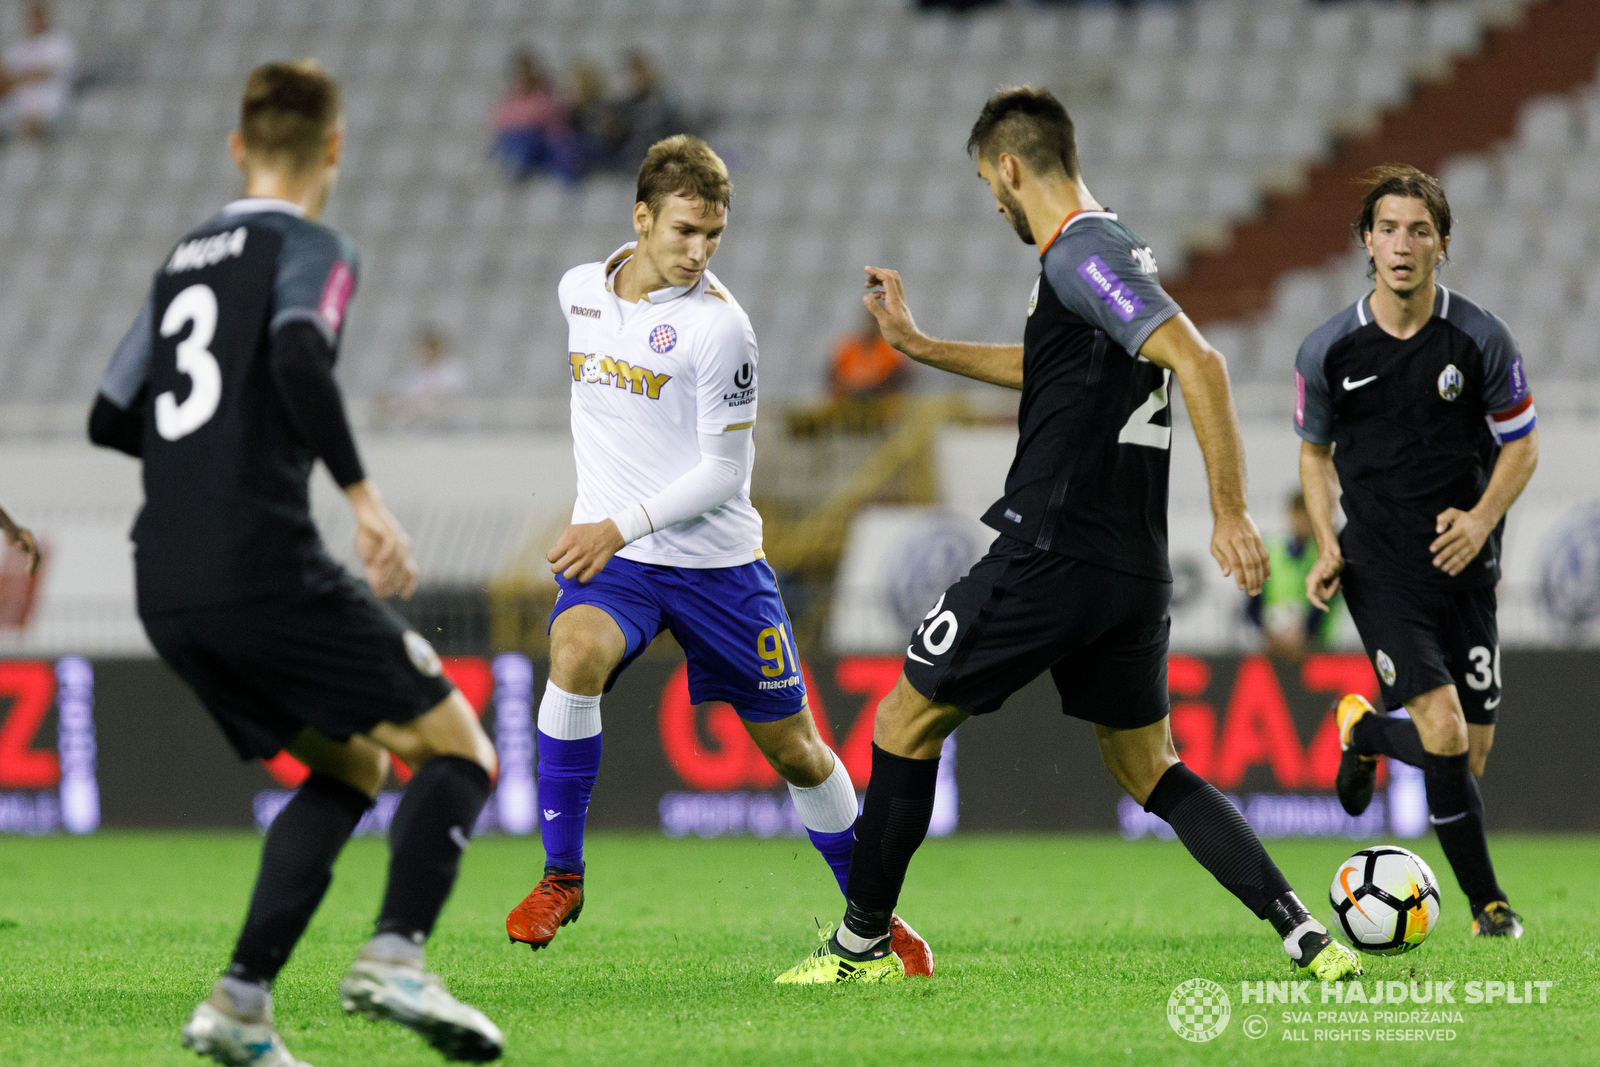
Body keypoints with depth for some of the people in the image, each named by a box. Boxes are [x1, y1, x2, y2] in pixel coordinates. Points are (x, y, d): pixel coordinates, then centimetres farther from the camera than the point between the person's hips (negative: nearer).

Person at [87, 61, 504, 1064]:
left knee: (347, 769, 20)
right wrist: (365, 496, -21)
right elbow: (298, 356, -22)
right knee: (458, 750, 1)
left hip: (168, 593, 7)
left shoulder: (187, 256, 20)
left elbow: (111, 420, 23)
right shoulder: (311, 247, -1)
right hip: (265, 565, -7)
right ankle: (396, 957, -22)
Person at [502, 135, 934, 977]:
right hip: (609, 548, 2)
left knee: (792, 747, 6)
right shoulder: (580, 291, 2)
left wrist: (623, 525, -24)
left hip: (715, 559, -2)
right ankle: (561, 877, -18)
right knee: (576, 654, -30)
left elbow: (725, 472, -13)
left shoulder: (719, 325, -14)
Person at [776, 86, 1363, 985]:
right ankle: (1304, 932, -1)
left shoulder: (1080, 254, -13)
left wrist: (1233, 513, -26)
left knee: (906, 725, 7)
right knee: (1149, 770, 15)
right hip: (1134, 571, 9)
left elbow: (1198, 362, -24)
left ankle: (863, 944, 13)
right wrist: (918, 346, 42)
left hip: (1053, 557, -9)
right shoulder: (1108, 249, 17)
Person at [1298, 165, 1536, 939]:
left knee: (1472, 756, 4)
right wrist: (1327, 546, -1)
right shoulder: (1327, 351, -3)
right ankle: (1487, 901, 0)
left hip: (1462, 558, 2)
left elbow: (1522, 443, 6)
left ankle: (1364, 731, 37)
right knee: (1445, 736, -18)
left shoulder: (1481, 339, -4)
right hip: (1380, 565, -2)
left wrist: (1483, 519, -12)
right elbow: (1315, 449, 12)